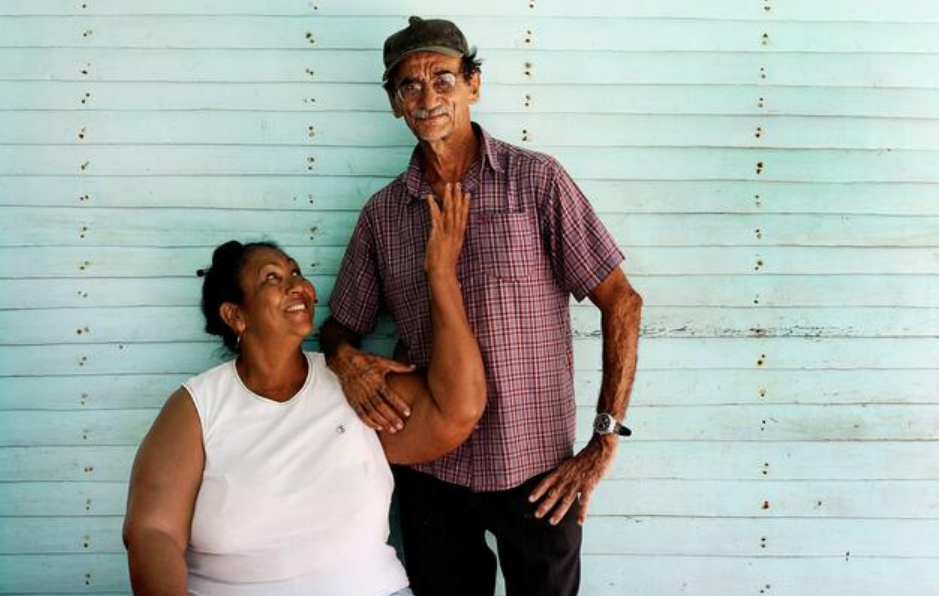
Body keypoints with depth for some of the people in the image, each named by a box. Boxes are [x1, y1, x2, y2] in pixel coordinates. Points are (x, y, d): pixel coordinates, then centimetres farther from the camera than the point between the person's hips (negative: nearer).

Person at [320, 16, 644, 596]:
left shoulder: (537, 181, -6)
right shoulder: (382, 213, 5)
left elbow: (622, 302, -7)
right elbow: (340, 327, 11)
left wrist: (605, 440, -11)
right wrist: (346, 359, -13)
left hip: (537, 471, -3)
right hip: (429, 473, 3)